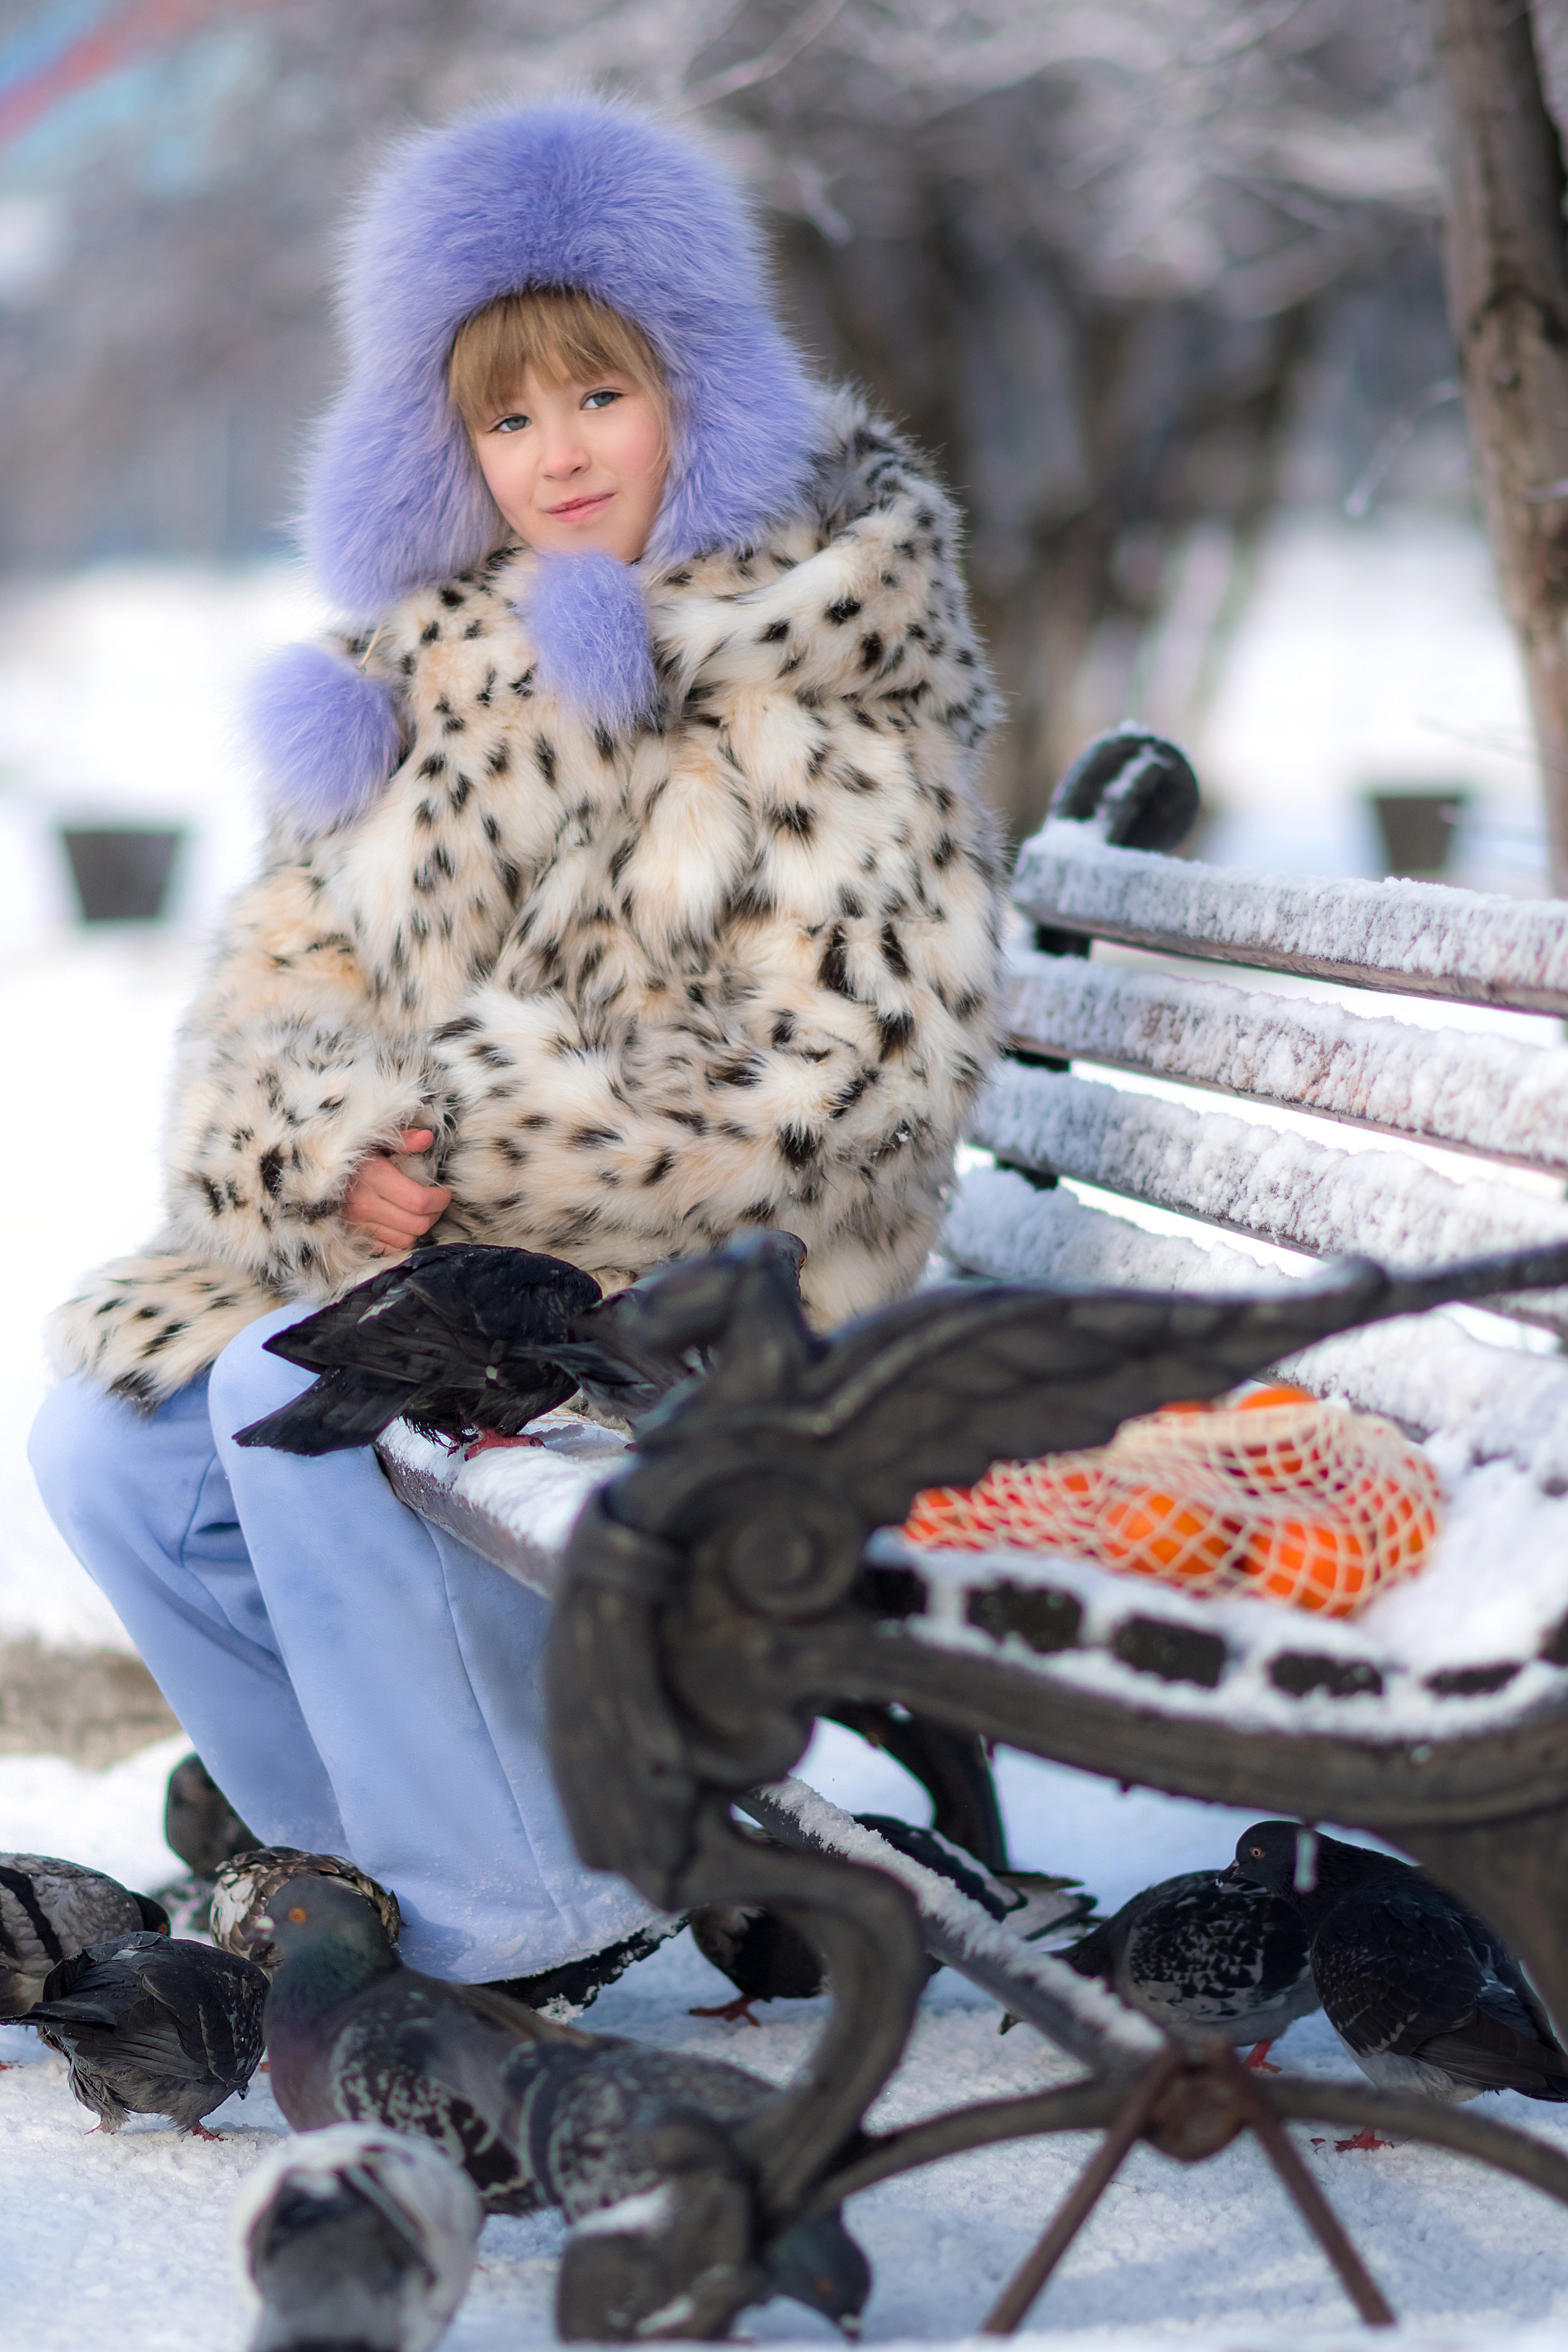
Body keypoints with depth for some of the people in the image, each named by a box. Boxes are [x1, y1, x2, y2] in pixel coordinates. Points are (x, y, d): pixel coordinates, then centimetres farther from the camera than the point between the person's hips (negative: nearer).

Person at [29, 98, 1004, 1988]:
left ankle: (510, 1924, -14)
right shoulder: (425, 662, 10)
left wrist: (470, 1142, -20)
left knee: (303, 1396, -27)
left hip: (704, 1271, -7)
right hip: (406, 1237, 7)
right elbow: (282, 976, 8)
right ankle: (357, 1854, 8)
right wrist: (331, 1141, -16)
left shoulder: (824, 671, -8)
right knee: (106, 1444, -10)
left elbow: (830, 1069, -16)